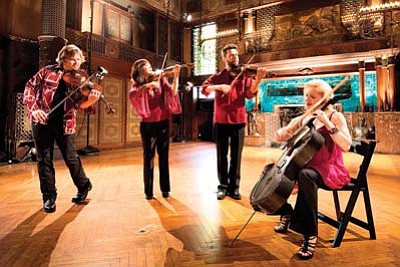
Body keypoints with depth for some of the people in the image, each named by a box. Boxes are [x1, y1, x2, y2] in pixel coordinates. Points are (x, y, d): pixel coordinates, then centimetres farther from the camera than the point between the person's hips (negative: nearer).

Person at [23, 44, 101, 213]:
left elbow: (80, 103, -10)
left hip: (64, 123, -1)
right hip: (42, 120, 1)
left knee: (71, 158, 4)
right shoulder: (48, 71, 3)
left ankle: (84, 187, 27)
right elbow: (30, 87, 4)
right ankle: (49, 197, 19)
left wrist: (91, 99, -32)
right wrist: (34, 108, -11)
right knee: (44, 160, 5)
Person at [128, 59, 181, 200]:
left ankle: (165, 189, 19)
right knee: (149, 157, 2)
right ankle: (148, 191, 13)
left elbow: (173, 93, -8)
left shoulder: (160, 79, 7)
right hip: (147, 125, -1)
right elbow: (132, 95, -19)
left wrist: (176, 75, -15)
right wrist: (147, 86, -28)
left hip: (163, 123, 2)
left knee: (163, 156, 8)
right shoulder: (137, 85, 3)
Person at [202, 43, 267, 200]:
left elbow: (250, 93, -6)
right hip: (220, 120, 0)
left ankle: (234, 187, 17)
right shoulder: (218, 76, 10)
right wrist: (219, 86, -22)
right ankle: (223, 186, 19)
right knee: (222, 155, 7)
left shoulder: (244, 75, 9)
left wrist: (258, 79, -22)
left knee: (236, 156, 5)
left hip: (238, 120, 0)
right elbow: (204, 88, -5)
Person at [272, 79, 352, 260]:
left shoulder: (335, 117, -3)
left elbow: (346, 146, -19)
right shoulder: (302, 120, 11)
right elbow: (278, 138, 10)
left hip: (330, 171, -5)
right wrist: (281, 132, -13)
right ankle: (286, 212, 6)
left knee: (305, 175, -38)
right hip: (307, 167, 6)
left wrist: (327, 123, -25)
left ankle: (309, 234, -26)